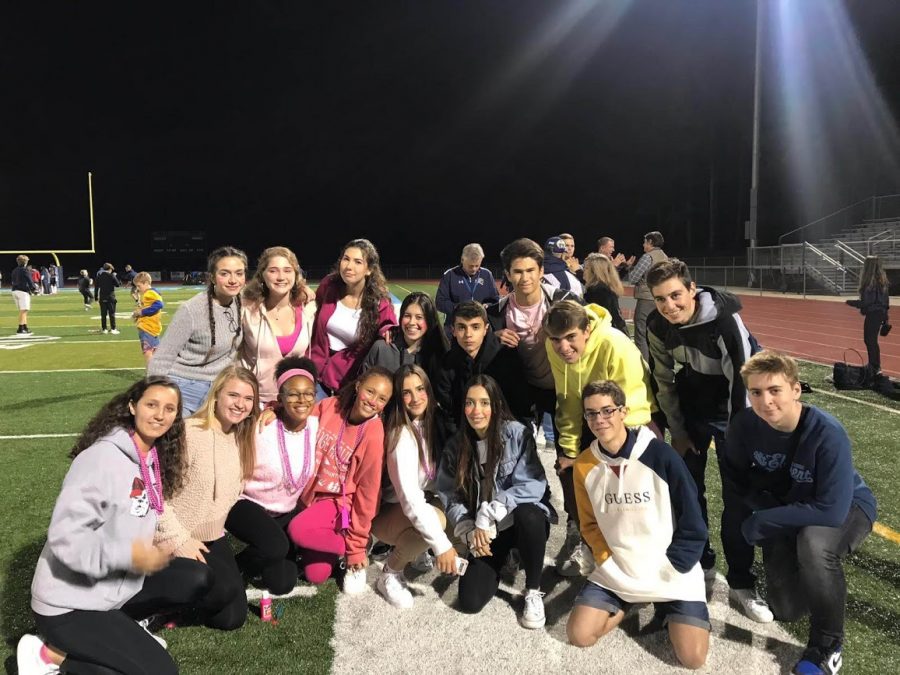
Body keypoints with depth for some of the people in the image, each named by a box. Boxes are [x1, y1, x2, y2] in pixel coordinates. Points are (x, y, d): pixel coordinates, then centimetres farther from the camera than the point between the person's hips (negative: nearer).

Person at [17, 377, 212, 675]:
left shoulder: (154, 460, 4)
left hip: (115, 588, 8)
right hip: (70, 603, -8)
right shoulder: (102, 456, -22)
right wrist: (128, 556, -31)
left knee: (196, 579, -3)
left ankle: (115, 625, 9)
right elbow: (65, 536, -26)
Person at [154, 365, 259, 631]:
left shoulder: (242, 438, 2)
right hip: (175, 539, -7)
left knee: (232, 618, 3)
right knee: (223, 589, -28)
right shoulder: (189, 433, -22)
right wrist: (180, 540, -21)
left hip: (212, 538, 7)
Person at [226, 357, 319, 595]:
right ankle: (237, 565, -1)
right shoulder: (261, 428, -24)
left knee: (283, 584, -1)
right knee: (276, 546, -33)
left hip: (288, 510, 5)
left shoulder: (316, 425, -10)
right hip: (248, 504, -5)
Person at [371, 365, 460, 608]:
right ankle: (389, 575, -10)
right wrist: (441, 544, -35)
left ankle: (419, 551, 9)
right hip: (389, 512, -7)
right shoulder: (402, 435, -25)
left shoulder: (431, 422, -3)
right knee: (436, 520, -36)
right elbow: (409, 498, -32)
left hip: (427, 502, 7)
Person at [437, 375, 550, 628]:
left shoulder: (516, 433, -15)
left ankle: (533, 590, -12)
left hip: (524, 521, -3)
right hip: (484, 531, 3)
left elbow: (533, 485, -22)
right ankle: (496, 563, 24)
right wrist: (470, 532, -15)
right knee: (470, 602, -10)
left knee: (527, 514, -39)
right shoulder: (455, 446, -2)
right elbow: (450, 497, -1)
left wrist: (487, 515, -24)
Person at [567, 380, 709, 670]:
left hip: (671, 573, -3)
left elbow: (692, 520, -10)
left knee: (692, 657, -13)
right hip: (616, 572, 3)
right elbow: (589, 524, 7)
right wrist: (609, 564, -7)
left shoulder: (661, 454, -18)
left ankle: (665, 608, 18)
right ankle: (628, 604, 19)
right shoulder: (584, 465, -4)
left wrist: (671, 569, -11)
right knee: (579, 635, -7)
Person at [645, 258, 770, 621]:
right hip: (691, 410, 4)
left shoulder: (725, 319, -29)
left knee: (737, 496, -3)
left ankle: (741, 583, 12)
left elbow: (742, 379, -24)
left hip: (728, 409, -4)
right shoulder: (657, 326, -13)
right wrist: (677, 432, 2)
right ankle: (700, 563, 26)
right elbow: (664, 381, -1)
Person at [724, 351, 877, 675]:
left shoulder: (828, 433, -35)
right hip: (786, 507, 4)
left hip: (845, 507, -4)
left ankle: (828, 644, -14)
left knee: (814, 544, -39)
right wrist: (768, 509, -19)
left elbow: (832, 510, -37)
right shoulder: (744, 424, -22)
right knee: (787, 610, 6)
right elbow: (737, 479, -4)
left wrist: (760, 524, -31)